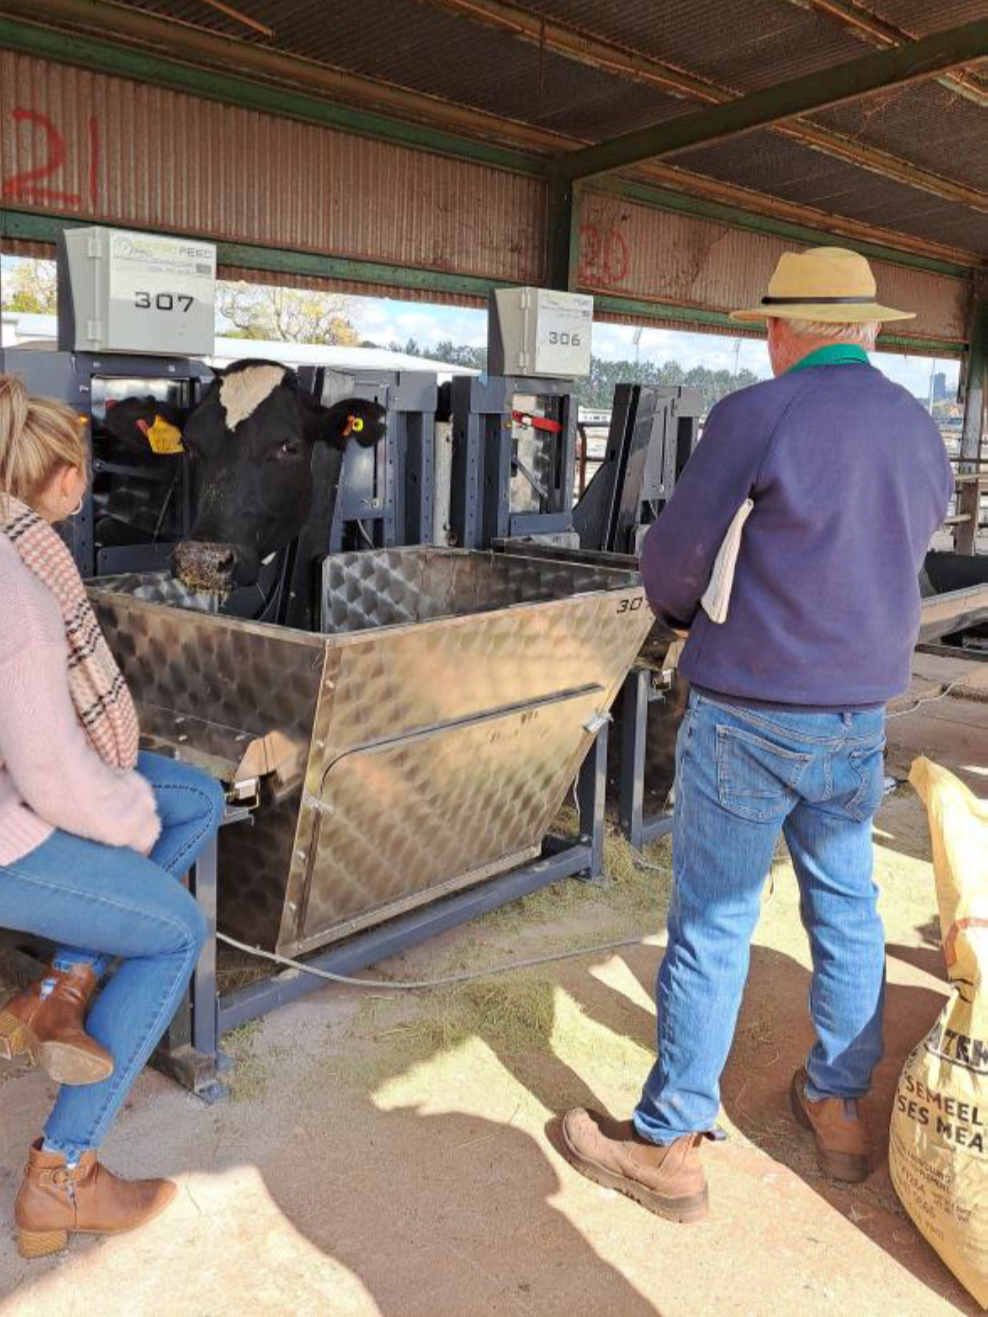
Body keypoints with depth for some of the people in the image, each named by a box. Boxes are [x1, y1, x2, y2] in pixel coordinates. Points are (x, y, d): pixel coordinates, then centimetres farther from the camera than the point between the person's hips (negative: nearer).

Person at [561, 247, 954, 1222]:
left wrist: (682, 612, 12)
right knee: (846, 911, 18)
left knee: (712, 923, 2)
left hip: (750, 713, -6)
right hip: (862, 715, 6)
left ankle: (669, 1148, 14)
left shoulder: (755, 415, -13)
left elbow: (673, 557, -9)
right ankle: (839, 1109, 33)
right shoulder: (921, 432, 7)